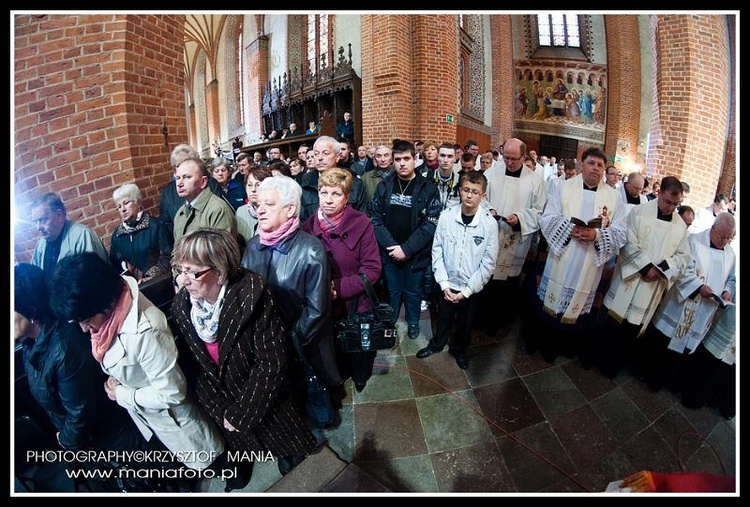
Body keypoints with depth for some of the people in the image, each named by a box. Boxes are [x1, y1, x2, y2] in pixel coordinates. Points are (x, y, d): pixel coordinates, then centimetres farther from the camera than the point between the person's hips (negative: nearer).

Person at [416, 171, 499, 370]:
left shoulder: (490, 223, -15)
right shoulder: (446, 216, -13)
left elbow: (488, 262, -11)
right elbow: (437, 250, -6)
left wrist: (467, 290, -12)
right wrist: (443, 283, -10)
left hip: (471, 288, 0)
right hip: (447, 284, 0)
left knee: (465, 322, 20)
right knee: (443, 318, 20)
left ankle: (459, 349, 46)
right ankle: (437, 344, 47)